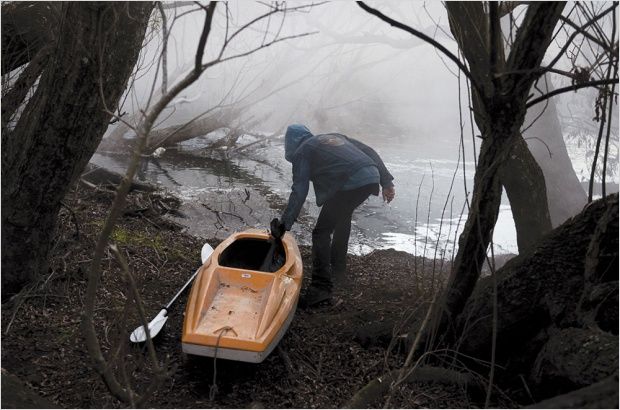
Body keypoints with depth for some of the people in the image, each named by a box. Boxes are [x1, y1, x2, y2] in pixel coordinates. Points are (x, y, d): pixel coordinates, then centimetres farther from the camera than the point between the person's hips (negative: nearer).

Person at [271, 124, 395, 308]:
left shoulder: (302, 151, 12)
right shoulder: (334, 136, 32)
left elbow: (299, 192, 1)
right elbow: (369, 152, 25)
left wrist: (284, 224, 0)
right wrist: (387, 182, 24)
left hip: (351, 184, -7)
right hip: (372, 177, 8)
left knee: (322, 232, 0)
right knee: (343, 215, 32)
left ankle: (321, 286, -10)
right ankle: (338, 267, 39)